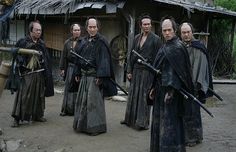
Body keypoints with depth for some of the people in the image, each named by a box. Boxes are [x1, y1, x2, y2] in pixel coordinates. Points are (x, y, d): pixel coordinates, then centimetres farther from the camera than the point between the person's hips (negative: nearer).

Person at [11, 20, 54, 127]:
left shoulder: (41, 44, 9)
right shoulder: (23, 42, -4)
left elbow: (46, 60, 11)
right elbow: (18, 57, -5)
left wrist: (47, 74, 7)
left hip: (39, 74, 5)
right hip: (27, 74, -5)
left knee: (39, 95, 12)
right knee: (23, 96, -5)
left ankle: (38, 115, 26)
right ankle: (17, 118, 2)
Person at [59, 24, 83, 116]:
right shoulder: (67, 42, 10)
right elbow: (64, 56, 13)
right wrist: (62, 68, 8)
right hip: (70, 68, 4)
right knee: (68, 88, 9)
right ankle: (67, 109, 18)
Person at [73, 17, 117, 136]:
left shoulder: (101, 42, -9)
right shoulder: (85, 41, 12)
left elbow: (104, 59, -15)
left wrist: (100, 76, -22)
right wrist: (78, 73, 14)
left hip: (95, 76, -7)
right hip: (84, 76, 7)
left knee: (94, 101, -4)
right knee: (82, 100, 13)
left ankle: (96, 126, 7)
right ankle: (82, 125, 25)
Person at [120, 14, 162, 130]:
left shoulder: (155, 39, -5)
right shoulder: (137, 38, 11)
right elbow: (132, 55, 13)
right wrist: (129, 71, 8)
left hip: (148, 71, -5)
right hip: (136, 70, 6)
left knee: (144, 96, -1)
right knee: (133, 95, 12)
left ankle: (143, 122, 9)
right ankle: (130, 119, 24)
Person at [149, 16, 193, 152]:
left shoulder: (177, 47, -14)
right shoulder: (165, 46, 13)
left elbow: (178, 71, -19)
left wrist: (171, 90, -24)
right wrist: (154, 88, 15)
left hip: (171, 90, -9)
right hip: (161, 88, 9)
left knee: (169, 121, -3)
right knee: (159, 119, 16)